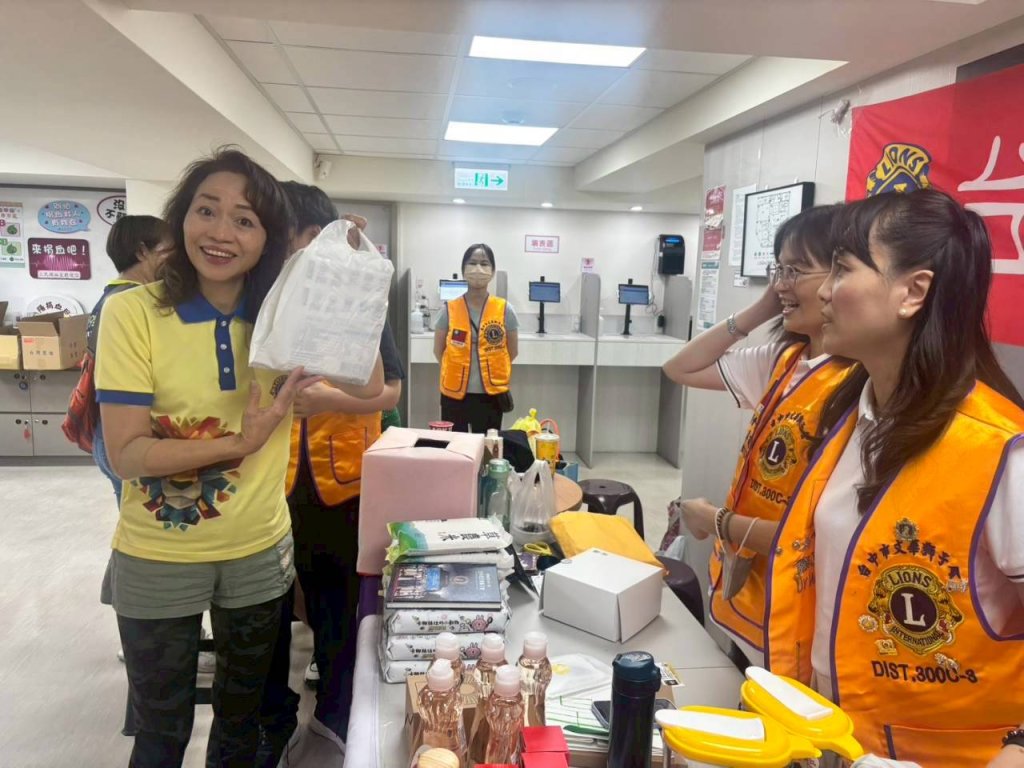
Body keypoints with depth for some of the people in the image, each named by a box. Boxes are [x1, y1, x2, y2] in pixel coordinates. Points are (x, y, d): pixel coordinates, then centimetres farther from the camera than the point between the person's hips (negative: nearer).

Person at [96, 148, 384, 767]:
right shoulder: (133, 312, -16)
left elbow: (369, 387, -15)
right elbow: (126, 453, -19)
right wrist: (240, 443, -29)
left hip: (261, 552, 3)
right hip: (158, 560, -3)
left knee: (242, 716, 25)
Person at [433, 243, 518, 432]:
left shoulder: (505, 310, -2)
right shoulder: (449, 310, -2)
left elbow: (512, 352, 7)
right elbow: (439, 351, 7)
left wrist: (492, 371, 8)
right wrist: (458, 370, 6)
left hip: (490, 395, 0)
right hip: (454, 395, 0)